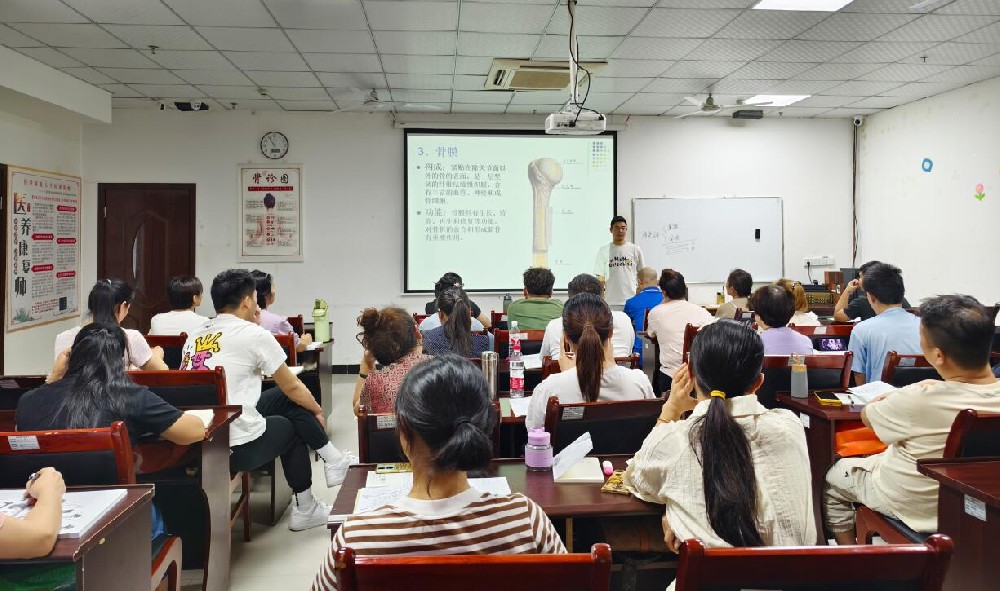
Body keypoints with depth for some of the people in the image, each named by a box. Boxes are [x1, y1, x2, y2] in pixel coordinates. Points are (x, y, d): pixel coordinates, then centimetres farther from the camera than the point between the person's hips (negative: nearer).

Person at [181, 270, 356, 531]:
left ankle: (334, 461, 27)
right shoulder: (254, 334, -6)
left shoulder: (194, 337, 12)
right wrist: (317, 410, 25)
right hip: (239, 448, -6)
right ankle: (305, 509, 34)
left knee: (285, 399, 19)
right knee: (290, 428, 25)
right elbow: (292, 386, 4)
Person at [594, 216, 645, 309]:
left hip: (631, 301, 0)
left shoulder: (635, 249, 5)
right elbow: (600, 279, 3)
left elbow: (641, 276, 10)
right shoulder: (604, 251, 4)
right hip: (611, 302, 0)